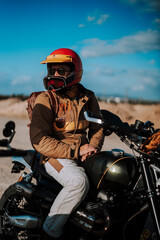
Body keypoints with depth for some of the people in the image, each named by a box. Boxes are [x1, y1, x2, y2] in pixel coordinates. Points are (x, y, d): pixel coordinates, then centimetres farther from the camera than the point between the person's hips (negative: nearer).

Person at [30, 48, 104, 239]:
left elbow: (97, 127, 15)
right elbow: (39, 140, -16)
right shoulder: (45, 100, -9)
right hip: (56, 156, -6)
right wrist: (76, 151, -20)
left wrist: (92, 147, -9)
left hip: (83, 153, 6)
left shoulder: (87, 98, 9)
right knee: (79, 181, -34)